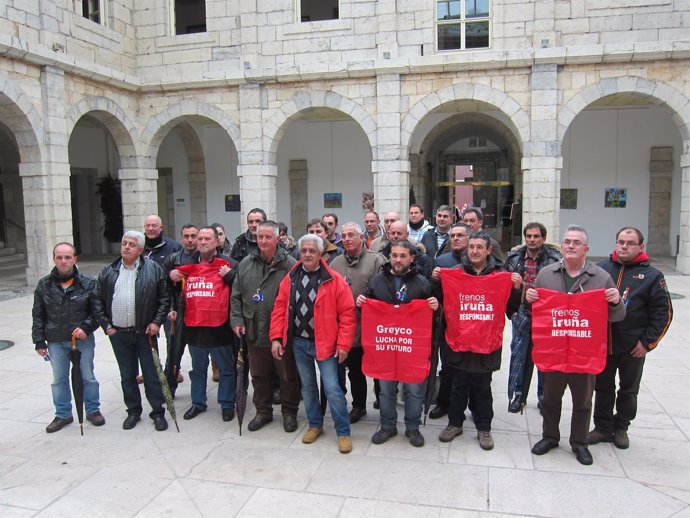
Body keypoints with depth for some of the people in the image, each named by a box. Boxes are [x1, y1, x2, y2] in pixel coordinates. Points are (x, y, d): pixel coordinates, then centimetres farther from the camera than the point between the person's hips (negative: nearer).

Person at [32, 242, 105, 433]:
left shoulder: (88, 283, -6)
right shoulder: (44, 285, 0)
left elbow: (97, 311, -1)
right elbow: (38, 316, 5)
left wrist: (86, 327, -16)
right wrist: (39, 341, 2)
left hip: (83, 339, -2)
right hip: (55, 342, 2)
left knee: (87, 377, 10)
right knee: (59, 380, 13)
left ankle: (93, 410, 27)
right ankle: (62, 414, 29)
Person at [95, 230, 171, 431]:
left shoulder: (153, 269, -3)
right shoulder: (108, 272, 6)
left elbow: (164, 298, -1)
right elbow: (99, 302, 9)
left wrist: (157, 321, -7)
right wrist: (106, 325, 2)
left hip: (144, 332, -3)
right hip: (118, 333, 3)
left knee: (152, 374, 3)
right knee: (127, 376, 13)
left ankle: (158, 412, 16)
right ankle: (133, 411, 28)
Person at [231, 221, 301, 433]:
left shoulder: (289, 264, -9)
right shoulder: (246, 264, 5)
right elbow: (236, 296, 10)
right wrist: (237, 320, 0)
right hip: (254, 333, 4)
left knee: (288, 375, 9)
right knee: (259, 375, 17)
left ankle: (289, 412, 27)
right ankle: (263, 411, 34)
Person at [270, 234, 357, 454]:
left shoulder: (334, 280, -10)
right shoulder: (290, 279, 2)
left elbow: (347, 314, -10)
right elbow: (279, 310, 6)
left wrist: (343, 344, -13)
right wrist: (276, 338, -1)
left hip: (325, 344, -4)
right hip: (298, 343, 4)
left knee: (332, 389, -5)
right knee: (307, 386, 17)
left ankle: (343, 432, 11)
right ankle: (315, 425, 34)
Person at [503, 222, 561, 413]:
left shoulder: (555, 259, -10)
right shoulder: (514, 257, 1)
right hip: (522, 315, 2)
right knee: (519, 354, 7)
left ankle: (544, 396, 26)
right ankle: (517, 395, 19)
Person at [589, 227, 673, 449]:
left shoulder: (652, 276, -4)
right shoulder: (601, 268, 1)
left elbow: (663, 312, -3)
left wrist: (648, 342, -7)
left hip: (633, 347, -1)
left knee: (628, 391, 14)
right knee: (602, 388, 12)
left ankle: (621, 428, 32)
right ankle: (603, 428, 26)